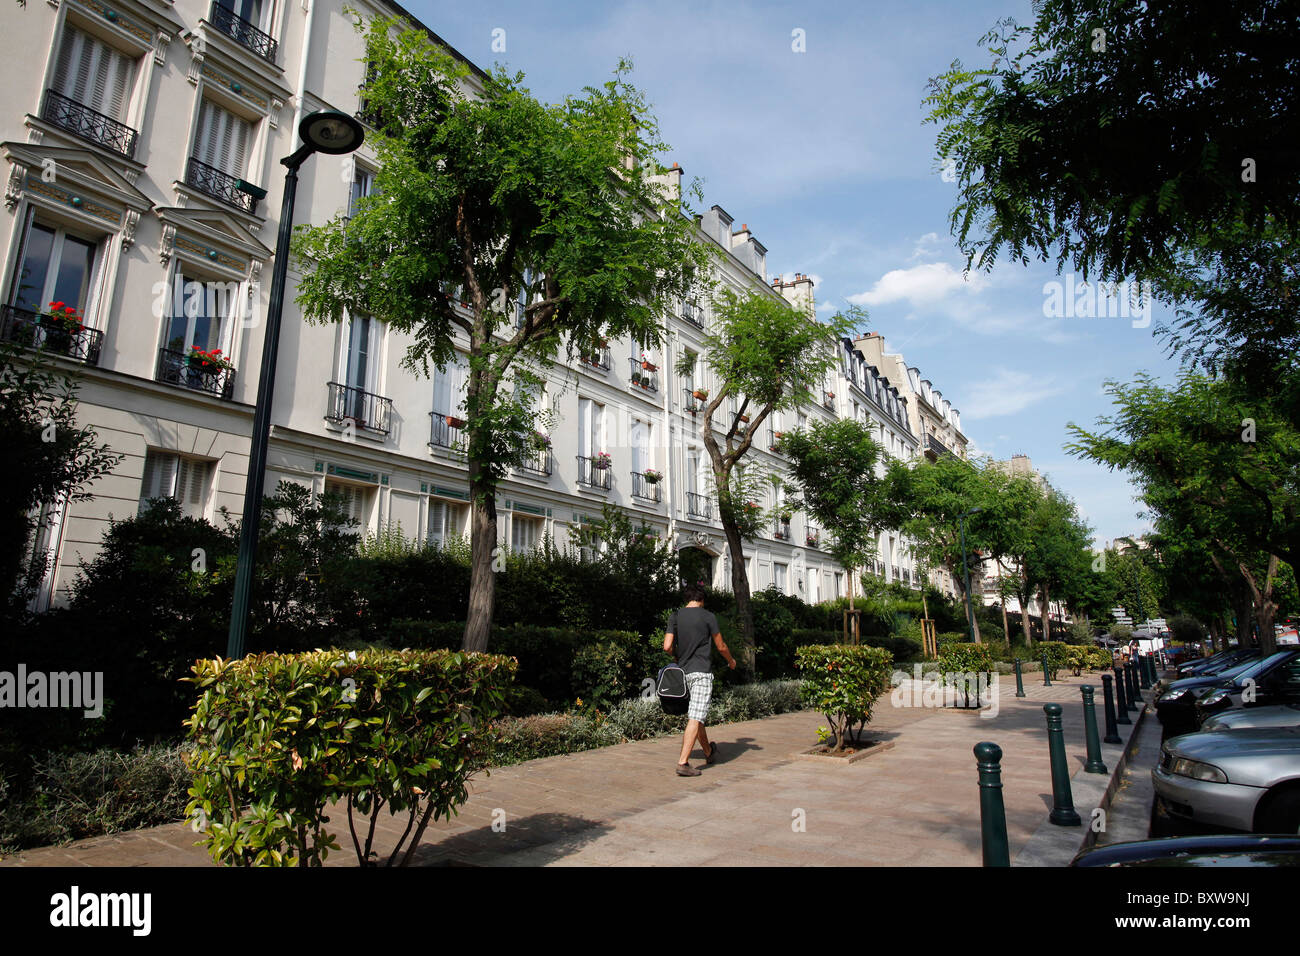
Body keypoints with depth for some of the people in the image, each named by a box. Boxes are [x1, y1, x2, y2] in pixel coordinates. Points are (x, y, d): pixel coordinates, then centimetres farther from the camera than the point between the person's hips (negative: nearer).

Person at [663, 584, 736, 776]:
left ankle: (709, 753, 36)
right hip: (701, 672, -6)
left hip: (682, 672, 6)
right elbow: (721, 646, 4)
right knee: (695, 718, -9)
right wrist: (731, 661, 23)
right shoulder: (708, 617, -4)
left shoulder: (675, 617, 5)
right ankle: (683, 762, -16)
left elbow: (667, 647, -2)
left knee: (695, 715, 19)